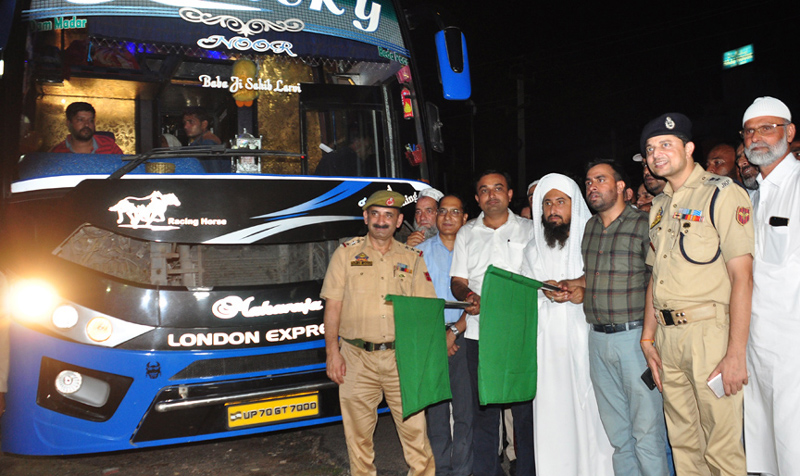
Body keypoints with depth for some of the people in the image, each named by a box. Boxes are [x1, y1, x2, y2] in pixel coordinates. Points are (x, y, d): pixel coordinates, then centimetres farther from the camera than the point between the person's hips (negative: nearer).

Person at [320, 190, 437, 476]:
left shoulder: (412, 258, 9)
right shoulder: (346, 253, 6)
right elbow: (332, 305, 3)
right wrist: (332, 351, -5)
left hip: (401, 356, 1)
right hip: (357, 356, 0)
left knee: (414, 424, 2)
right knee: (358, 428, 8)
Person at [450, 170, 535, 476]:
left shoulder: (528, 229, 9)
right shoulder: (466, 234, 14)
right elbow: (457, 281, 12)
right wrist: (468, 296, -10)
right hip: (479, 333, 2)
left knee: (525, 408, 0)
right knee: (483, 408, 4)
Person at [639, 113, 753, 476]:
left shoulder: (722, 193, -5)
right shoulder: (659, 206, 17)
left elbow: (742, 275, -12)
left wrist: (736, 353, -17)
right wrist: (648, 339, 13)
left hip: (709, 331, -6)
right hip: (667, 336, 7)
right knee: (683, 446, 13)